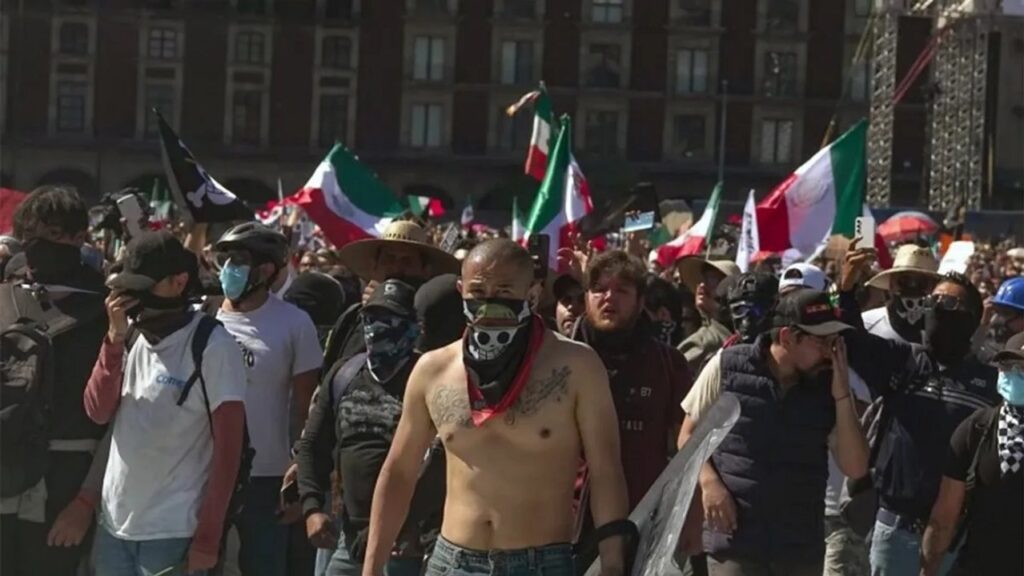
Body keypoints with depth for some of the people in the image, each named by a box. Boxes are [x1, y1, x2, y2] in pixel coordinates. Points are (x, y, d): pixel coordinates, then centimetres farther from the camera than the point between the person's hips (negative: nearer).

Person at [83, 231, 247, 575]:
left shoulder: (212, 345, -11)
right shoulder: (130, 337, 7)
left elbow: (228, 446, -10)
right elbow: (98, 412, 1)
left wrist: (208, 536, -12)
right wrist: (116, 337, -10)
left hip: (173, 532, -6)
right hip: (113, 524, 6)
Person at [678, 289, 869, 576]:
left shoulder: (828, 386, 2)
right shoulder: (727, 366, -4)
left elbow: (855, 467, -1)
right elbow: (688, 435, 6)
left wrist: (841, 395, -9)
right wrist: (709, 482, -11)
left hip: (802, 546, 3)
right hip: (735, 539, -3)